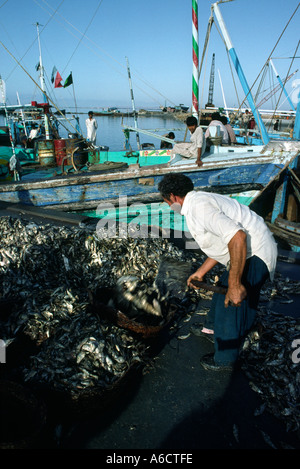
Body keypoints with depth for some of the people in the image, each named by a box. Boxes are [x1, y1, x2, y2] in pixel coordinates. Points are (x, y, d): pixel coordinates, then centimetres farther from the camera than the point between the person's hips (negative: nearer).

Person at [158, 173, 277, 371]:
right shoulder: (200, 200, 12)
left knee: (231, 305, 1)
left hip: (254, 255, -11)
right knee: (222, 289, 26)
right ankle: (213, 329, 50)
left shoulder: (199, 207, -23)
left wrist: (235, 284, -32)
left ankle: (224, 359, 23)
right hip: (247, 252, 11)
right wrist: (200, 272, 25)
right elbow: (222, 244, 19)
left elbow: (237, 237, -35)